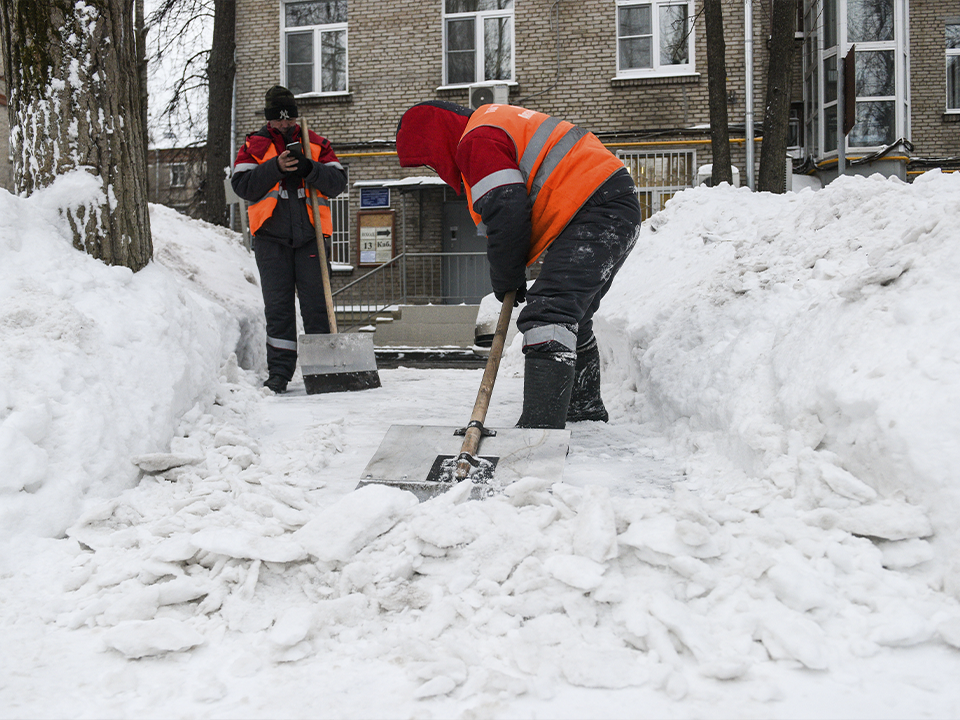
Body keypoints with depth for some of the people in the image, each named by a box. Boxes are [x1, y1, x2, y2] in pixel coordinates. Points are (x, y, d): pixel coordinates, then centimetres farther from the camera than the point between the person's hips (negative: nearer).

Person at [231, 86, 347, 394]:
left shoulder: (316, 143, 10)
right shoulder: (254, 145, 9)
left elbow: (338, 181, 1)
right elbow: (242, 185, -3)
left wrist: (309, 169, -16)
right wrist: (276, 167, -15)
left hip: (311, 233, 0)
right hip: (271, 236, 0)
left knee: (316, 303, 0)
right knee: (277, 305, 1)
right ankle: (279, 371, 6)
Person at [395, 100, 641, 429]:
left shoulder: (478, 140, -11)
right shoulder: (498, 124, 23)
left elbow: (506, 215, -18)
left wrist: (506, 279, -2)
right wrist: (511, 276, 18)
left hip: (596, 211, -11)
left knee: (548, 315, -21)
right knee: (571, 315, 25)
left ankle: (542, 424, -31)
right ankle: (584, 406, 40)